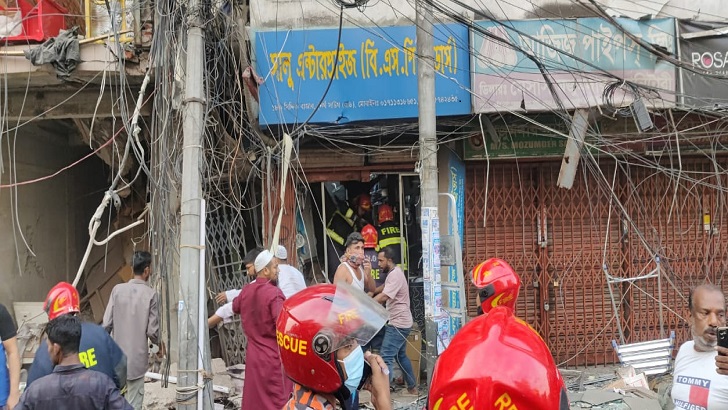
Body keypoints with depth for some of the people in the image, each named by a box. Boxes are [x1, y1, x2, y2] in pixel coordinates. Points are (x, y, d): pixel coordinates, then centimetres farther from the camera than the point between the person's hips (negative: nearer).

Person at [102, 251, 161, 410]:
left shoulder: (117, 289, -3)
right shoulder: (151, 294, -10)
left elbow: (107, 324, -3)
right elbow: (152, 330, -10)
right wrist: (160, 344, 11)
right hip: (137, 357, -3)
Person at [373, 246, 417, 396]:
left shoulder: (395, 274, -19)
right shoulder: (393, 273, 15)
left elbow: (382, 297, -28)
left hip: (398, 324, -11)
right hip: (399, 322, 11)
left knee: (386, 357, -13)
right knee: (401, 356, 20)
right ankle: (412, 388, 29)